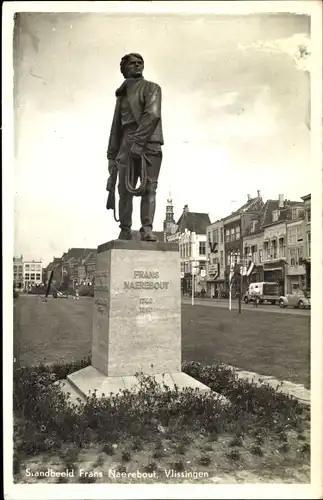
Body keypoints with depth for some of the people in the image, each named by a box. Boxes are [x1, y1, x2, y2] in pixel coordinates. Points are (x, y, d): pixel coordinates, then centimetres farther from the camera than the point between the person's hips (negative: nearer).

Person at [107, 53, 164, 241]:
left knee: (149, 187, -12)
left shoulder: (152, 88, 10)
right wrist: (112, 156, 15)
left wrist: (139, 141, -20)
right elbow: (116, 127, 23)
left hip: (149, 143, -4)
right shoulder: (122, 94, 25)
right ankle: (125, 231, -2)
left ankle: (147, 229, -15)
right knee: (125, 189, -4)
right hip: (127, 145, 4)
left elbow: (152, 115, -9)